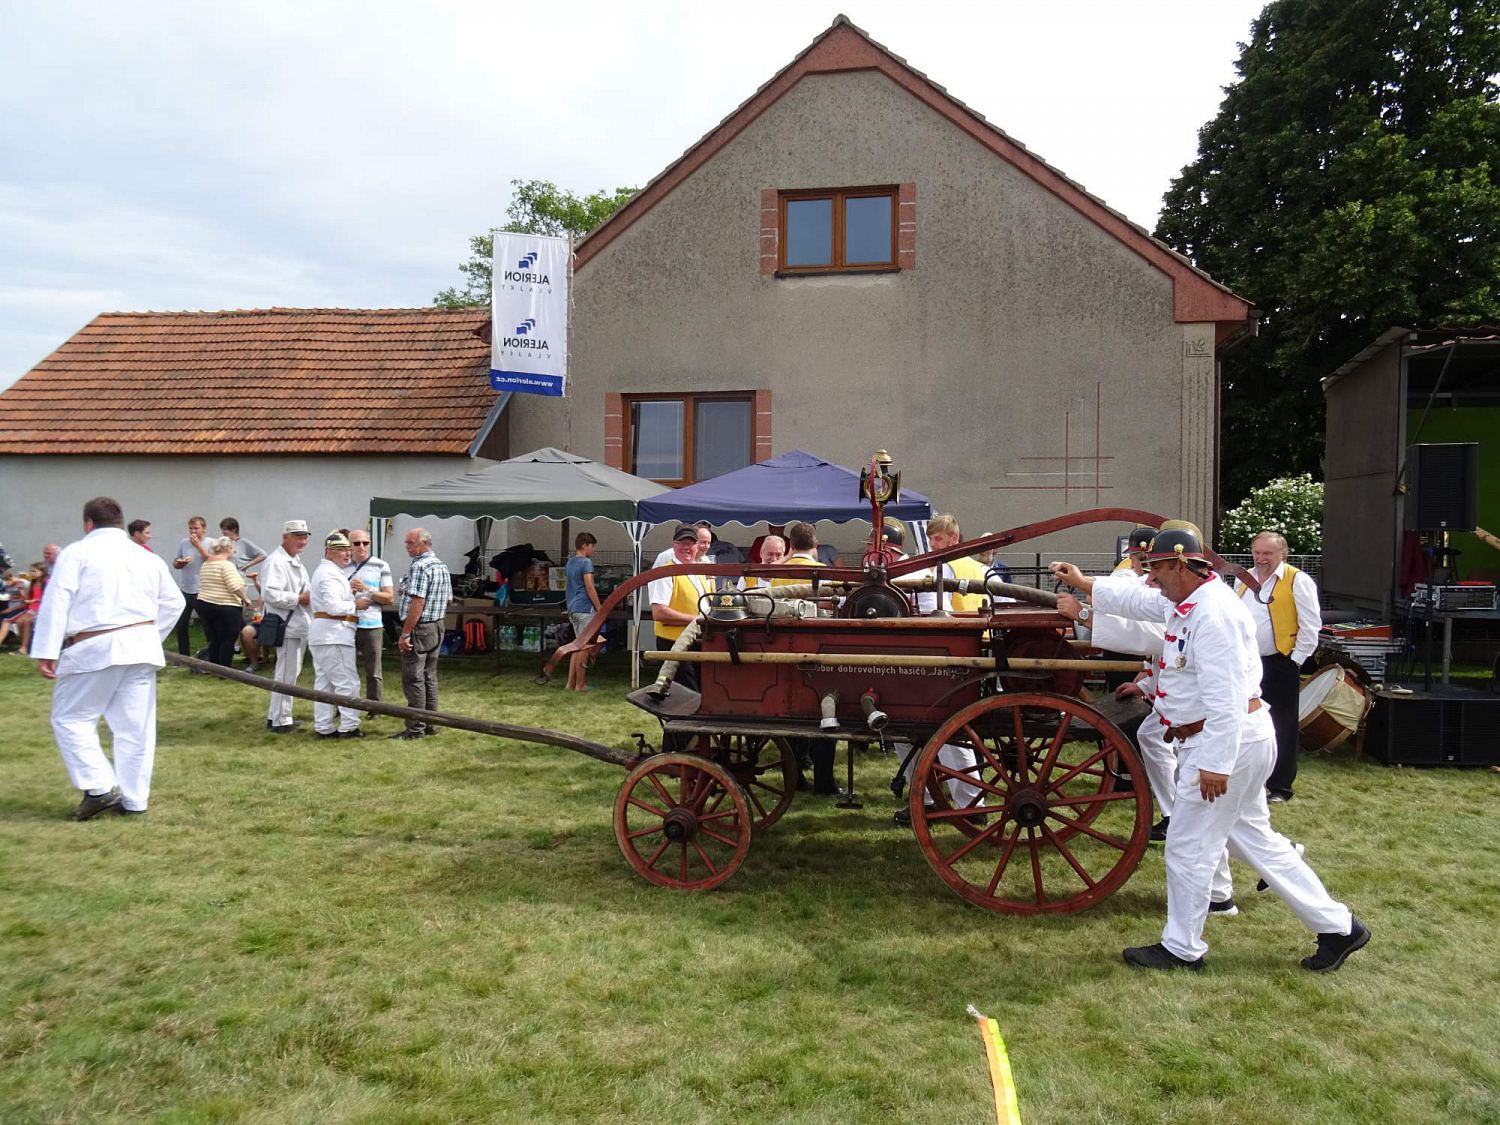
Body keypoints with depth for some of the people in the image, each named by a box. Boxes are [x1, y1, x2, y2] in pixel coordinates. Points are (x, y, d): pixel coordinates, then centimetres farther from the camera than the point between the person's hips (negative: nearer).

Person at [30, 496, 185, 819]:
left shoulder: (77, 553, 0)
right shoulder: (147, 557, 15)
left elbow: (57, 602, -8)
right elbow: (173, 602, 16)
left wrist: (46, 652, -8)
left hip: (95, 648, -5)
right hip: (141, 646, 5)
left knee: (70, 719, 8)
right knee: (135, 727, 8)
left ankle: (100, 788, -1)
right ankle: (134, 799, 12)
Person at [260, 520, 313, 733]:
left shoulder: (295, 562, 18)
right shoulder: (276, 561, -15)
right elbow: (271, 594, -26)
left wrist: (310, 597, 9)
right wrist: (300, 598, -20)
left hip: (300, 624, 11)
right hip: (287, 625, -11)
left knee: (291, 673, 18)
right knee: (286, 675, -6)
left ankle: (275, 716, 28)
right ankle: (280, 721, 1)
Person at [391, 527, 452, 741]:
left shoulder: (419, 567, -17)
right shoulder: (442, 566, 12)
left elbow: (417, 602, -24)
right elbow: (448, 599, 18)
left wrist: (405, 633, -22)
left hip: (419, 628, -9)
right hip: (437, 627, 9)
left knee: (413, 679, -4)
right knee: (429, 677, 14)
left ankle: (415, 729, -2)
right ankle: (430, 724, 19)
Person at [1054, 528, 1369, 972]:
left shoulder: (1212, 612, -22)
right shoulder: (1186, 602, 9)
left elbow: (1225, 696, -26)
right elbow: (1136, 600, 26)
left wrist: (1216, 764, -26)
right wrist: (1082, 585, 27)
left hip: (1226, 743, -11)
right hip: (1237, 740, 11)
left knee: (1188, 847, 2)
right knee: (1256, 840, 18)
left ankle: (1182, 949, 17)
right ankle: (1338, 926, 26)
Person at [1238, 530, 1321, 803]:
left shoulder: (1297, 581, -9)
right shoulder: (1244, 580, 10)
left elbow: (1310, 625, -10)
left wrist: (1296, 660, -10)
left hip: (1280, 665, -6)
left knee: (1282, 727, 3)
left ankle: (1280, 787, 12)